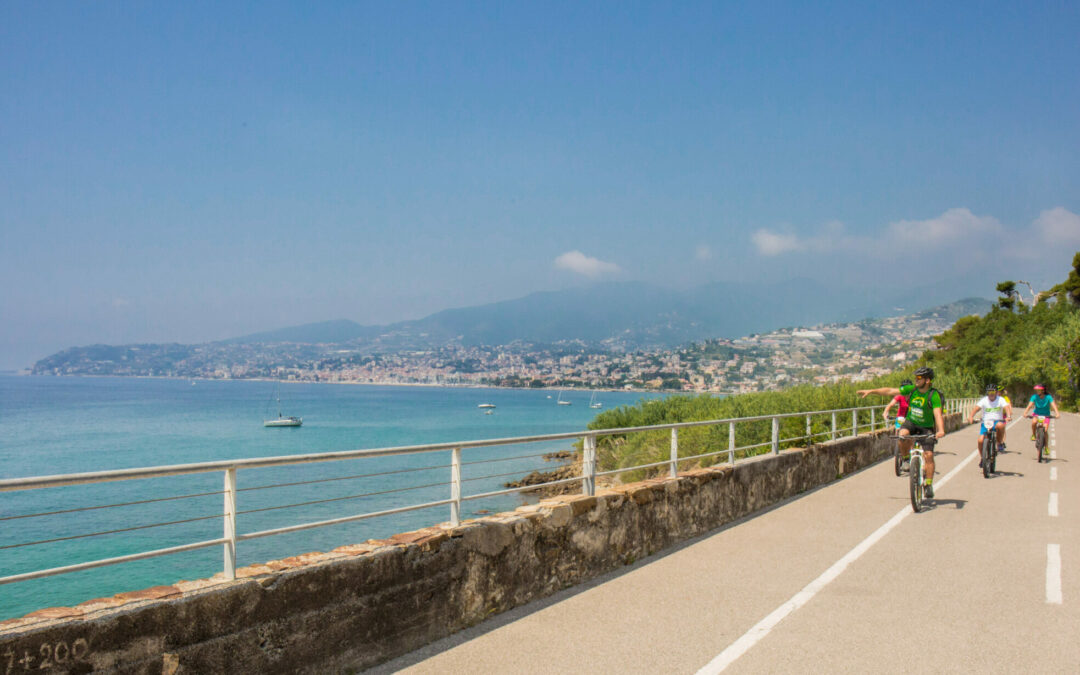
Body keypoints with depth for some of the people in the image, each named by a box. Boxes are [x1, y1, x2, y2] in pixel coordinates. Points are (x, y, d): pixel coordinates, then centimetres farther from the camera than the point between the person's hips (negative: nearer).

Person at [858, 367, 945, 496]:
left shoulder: (934, 395, -21)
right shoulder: (911, 389, -9)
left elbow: (938, 413, -33)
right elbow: (890, 391, -5)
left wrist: (941, 430, -49)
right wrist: (871, 391, -8)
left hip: (926, 428, -3)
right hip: (911, 422, 3)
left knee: (928, 455, -13)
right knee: (903, 435, -31)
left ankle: (929, 484, 0)